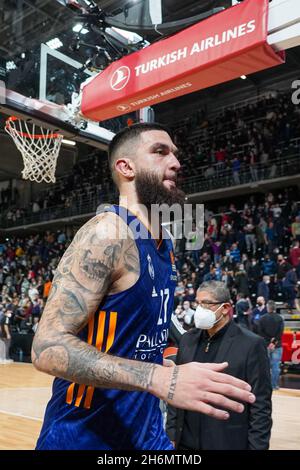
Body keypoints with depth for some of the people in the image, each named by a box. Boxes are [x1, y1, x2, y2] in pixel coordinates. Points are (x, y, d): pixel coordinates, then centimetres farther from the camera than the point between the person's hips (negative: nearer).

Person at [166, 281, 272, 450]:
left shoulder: (251, 344, -11)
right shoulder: (188, 339, 4)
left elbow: (260, 406, -10)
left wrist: (257, 446, -11)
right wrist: (171, 434, 6)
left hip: (228, 443, -4)